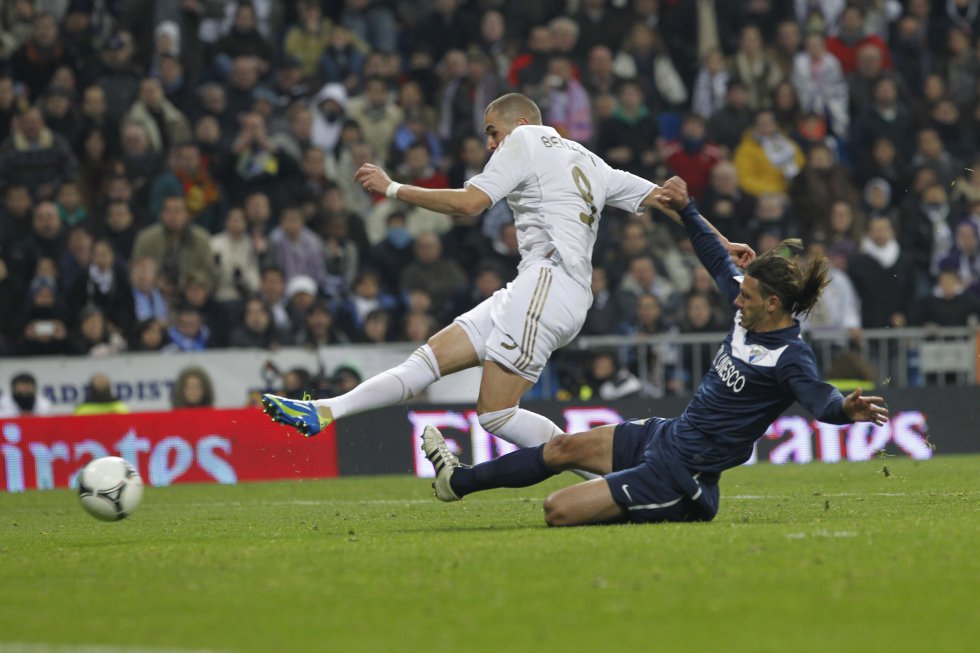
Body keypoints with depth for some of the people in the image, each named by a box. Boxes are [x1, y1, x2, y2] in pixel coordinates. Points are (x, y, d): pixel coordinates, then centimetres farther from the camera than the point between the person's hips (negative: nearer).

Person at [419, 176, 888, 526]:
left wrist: (848, 409, -62)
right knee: (565, 447, 18)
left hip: (680, 475, -9)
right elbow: (718, 260, 18)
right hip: (664, 436, 9)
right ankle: (458, 481, 35)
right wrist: (686, 210, 19)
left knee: (559, 511, -16)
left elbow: (818, 398, -40)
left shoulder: (791, 358, -22)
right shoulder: (750, 316, 2)